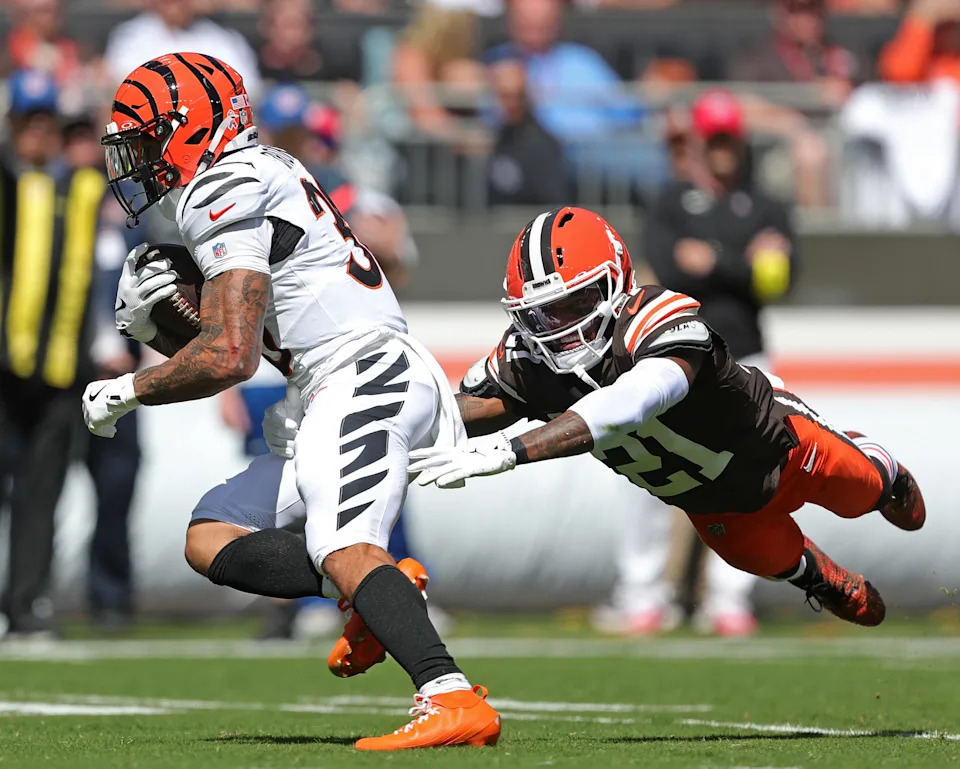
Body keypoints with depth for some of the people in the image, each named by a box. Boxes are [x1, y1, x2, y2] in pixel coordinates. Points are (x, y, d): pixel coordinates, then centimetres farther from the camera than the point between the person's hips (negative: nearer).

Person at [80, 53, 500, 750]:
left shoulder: (228, 190, -9)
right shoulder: (249, 185, 23)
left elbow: (229, 359, -17)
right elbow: (223, 349, 30)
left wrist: (128, 394, -1)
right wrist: (149, 323, 10)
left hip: (366, 378, -11)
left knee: (341, 547, -29)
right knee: (210, 540, 11)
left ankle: (452, 700, -45)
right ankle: (377, 592, -7)